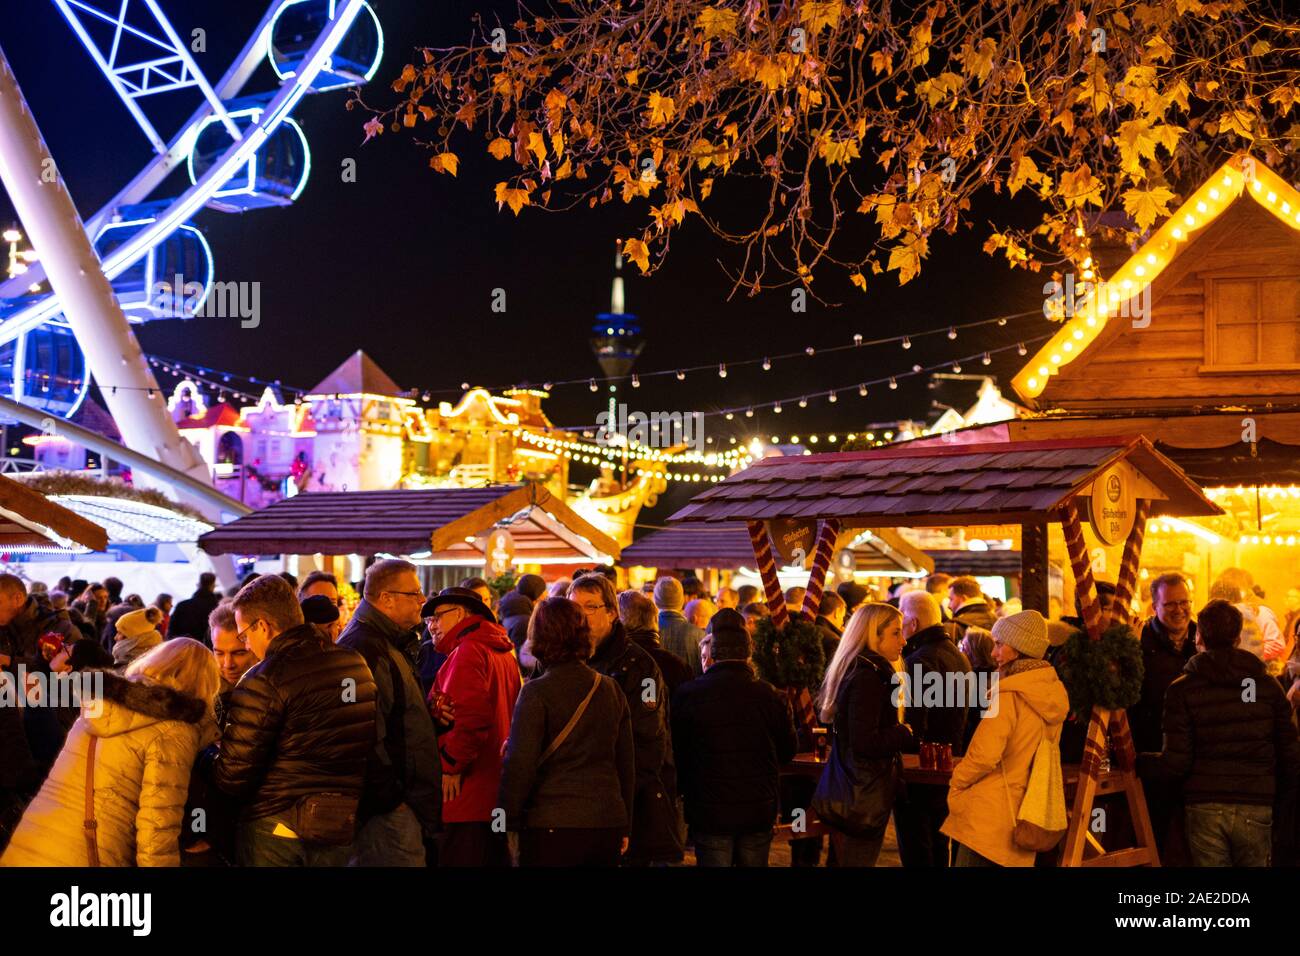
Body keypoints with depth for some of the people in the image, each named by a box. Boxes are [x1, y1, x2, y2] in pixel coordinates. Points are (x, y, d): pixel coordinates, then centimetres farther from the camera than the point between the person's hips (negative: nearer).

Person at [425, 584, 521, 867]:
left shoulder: (469, 650, -11)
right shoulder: (503, 651, 18)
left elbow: (471, 715, -24)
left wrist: (452, 766, -16)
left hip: (468, 796, -10)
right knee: (495, 859, 13)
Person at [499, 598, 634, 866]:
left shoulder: (536, 693, -10)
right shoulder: (611, 689, 6)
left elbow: (520, 765, -13)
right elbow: (627, 763, 12)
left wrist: (507, 821, -2)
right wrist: (624, 827, 21)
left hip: (553, 826, -5)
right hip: (608, 824, 5)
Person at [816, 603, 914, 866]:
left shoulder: (854, 671, 11)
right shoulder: (869, 677, -19)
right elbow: (865, 743, -25)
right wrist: (903, 733, -10)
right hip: (863, 795, -10)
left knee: (842, 859, 15)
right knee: (860, 860, -3)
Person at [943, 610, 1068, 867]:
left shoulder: (1009, 694, -15)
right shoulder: (1054, 695, 9)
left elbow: (984, 754, -18)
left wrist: (956, 783, -3)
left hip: (991, 814, -8)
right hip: (1025, 814, 8)